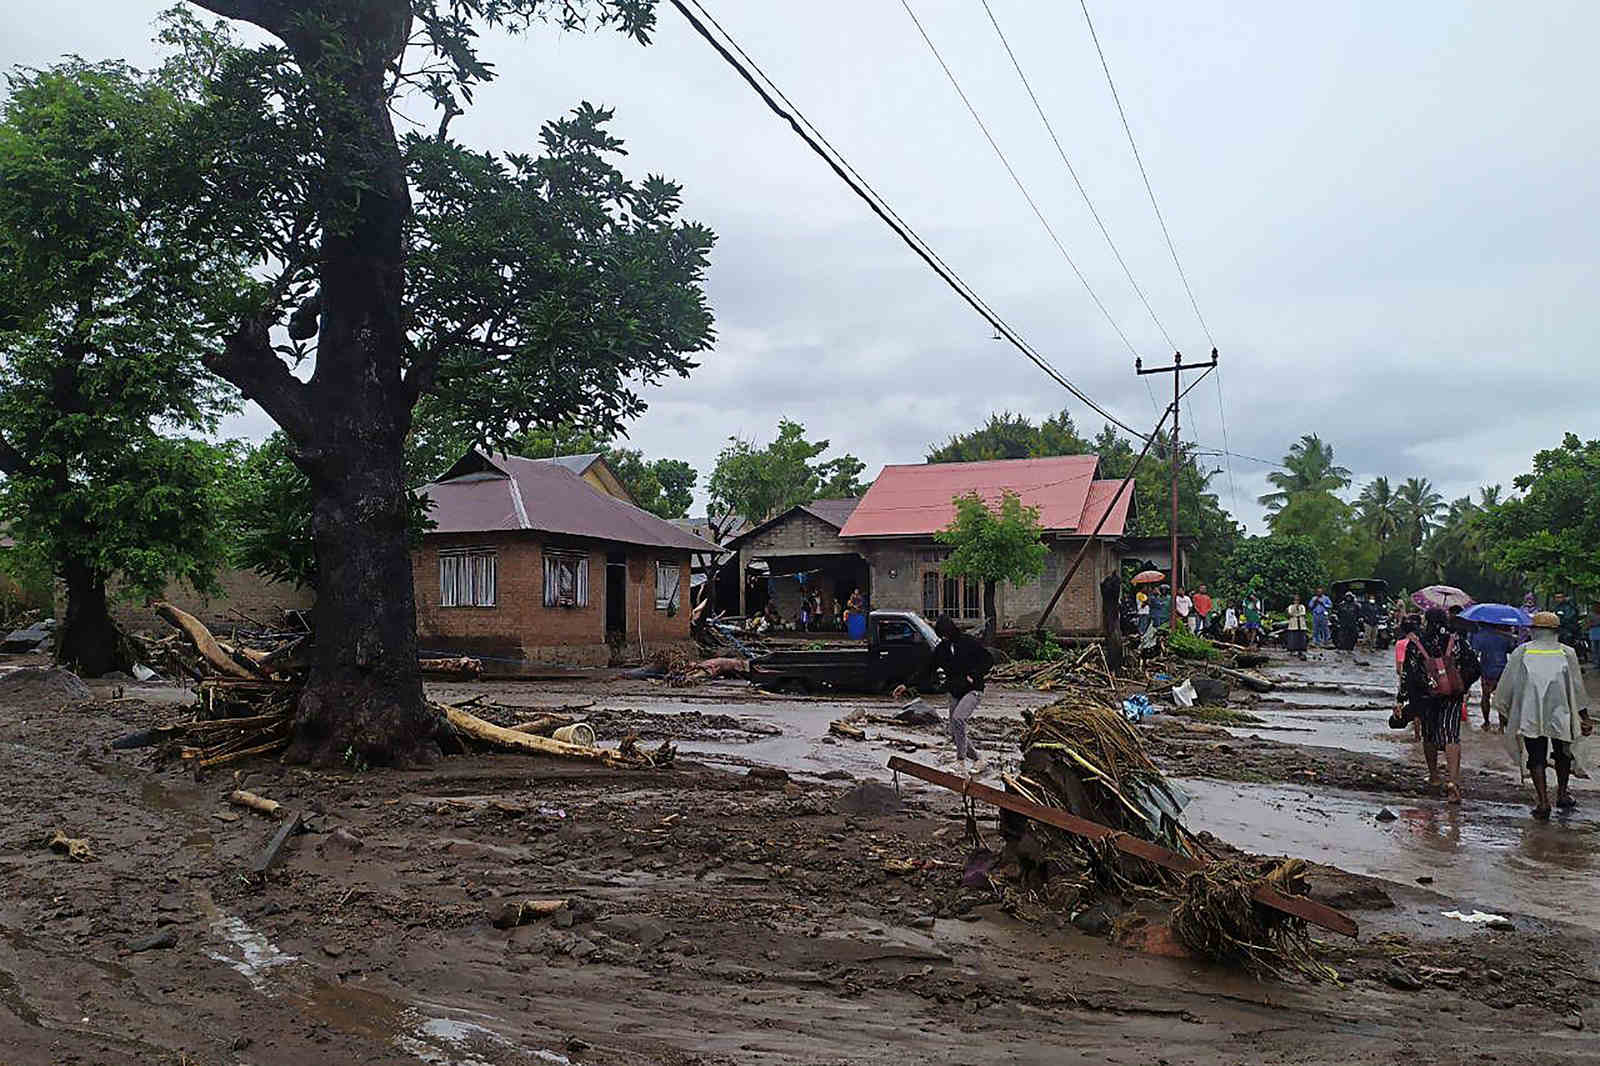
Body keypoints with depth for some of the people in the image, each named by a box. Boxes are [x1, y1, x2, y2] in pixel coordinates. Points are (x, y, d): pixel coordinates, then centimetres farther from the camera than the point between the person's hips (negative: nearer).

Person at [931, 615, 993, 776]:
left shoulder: (968, 643, -10)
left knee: (958, 718, -29)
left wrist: (974, 675, -16)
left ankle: (961, 762, -24)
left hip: (972, 690, -7)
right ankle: (980, 760, 22)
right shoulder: (941, 648, 5)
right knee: (954, 733, 5)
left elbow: (989, 659, -5)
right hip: (955, 693, 7)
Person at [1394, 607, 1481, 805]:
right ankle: (1453, 781, -19)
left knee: (1429, 736, 17)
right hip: (1453, 698, 1)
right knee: (1451, 736, -3)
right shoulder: (1456, 642, -2)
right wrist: (1463, 686, 16)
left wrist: (1400, 700, -7)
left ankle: (1434, 777, 29)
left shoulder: (1415, 643, -8)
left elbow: (1407, 674, -9)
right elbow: (1474, 668, 0)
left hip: (1426, 697, -1)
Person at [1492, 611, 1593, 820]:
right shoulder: (1567, 653, -1)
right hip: (1560, 715, 1)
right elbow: (1577, 689, 3)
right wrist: (1585, 717, 11)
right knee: (1562, 755, 23)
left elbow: (1506, 686, 1)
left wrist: (1504, 710, 13)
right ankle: (1562, 794, 31)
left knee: (1537, 759, 5)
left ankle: (1543, 802, -1)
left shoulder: (1521, 652, -2)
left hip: (1529, 716, -1)